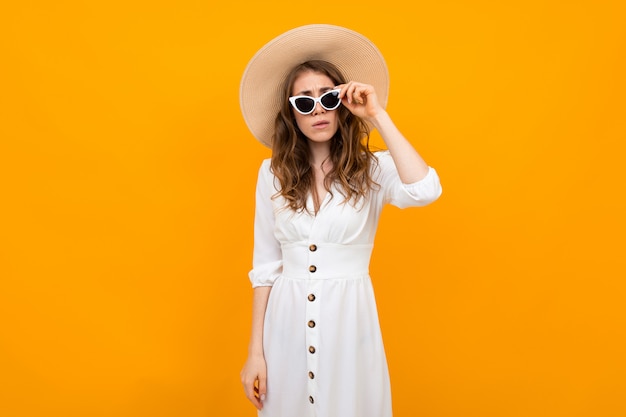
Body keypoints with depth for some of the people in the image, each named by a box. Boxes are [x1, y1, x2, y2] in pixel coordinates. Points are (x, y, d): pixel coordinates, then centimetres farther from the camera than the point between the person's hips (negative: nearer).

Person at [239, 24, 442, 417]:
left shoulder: (373, 169, -4)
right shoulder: (273, 174, 1)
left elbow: (425, 190, -26)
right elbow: (265, 266, 3)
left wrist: (377, 115, -18)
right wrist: (255, 351, 2)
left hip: (349, 320, -1)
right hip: (287, 323, 2)